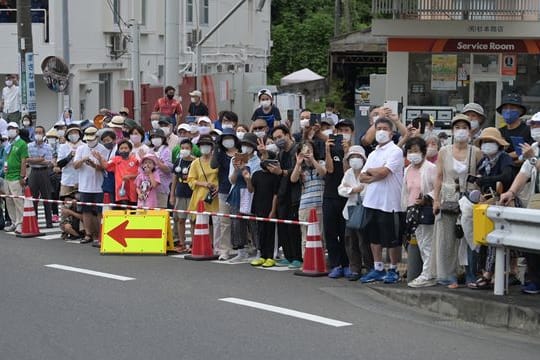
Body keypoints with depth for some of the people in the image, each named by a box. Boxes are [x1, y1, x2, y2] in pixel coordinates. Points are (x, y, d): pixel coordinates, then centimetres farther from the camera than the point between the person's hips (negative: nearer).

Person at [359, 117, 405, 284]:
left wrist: (370, 171, 1)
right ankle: (378, 269, 20)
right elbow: (362, 177, 10)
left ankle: (393, 270, 12)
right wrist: (376, 176, -9)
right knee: (374, 237, 11)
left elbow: (383, 172, -18)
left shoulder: (395, 151, -7)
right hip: (372, 201, 7)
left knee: (392, 239, 1)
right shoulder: (373, 153, 16)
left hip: (389, 202, -7)